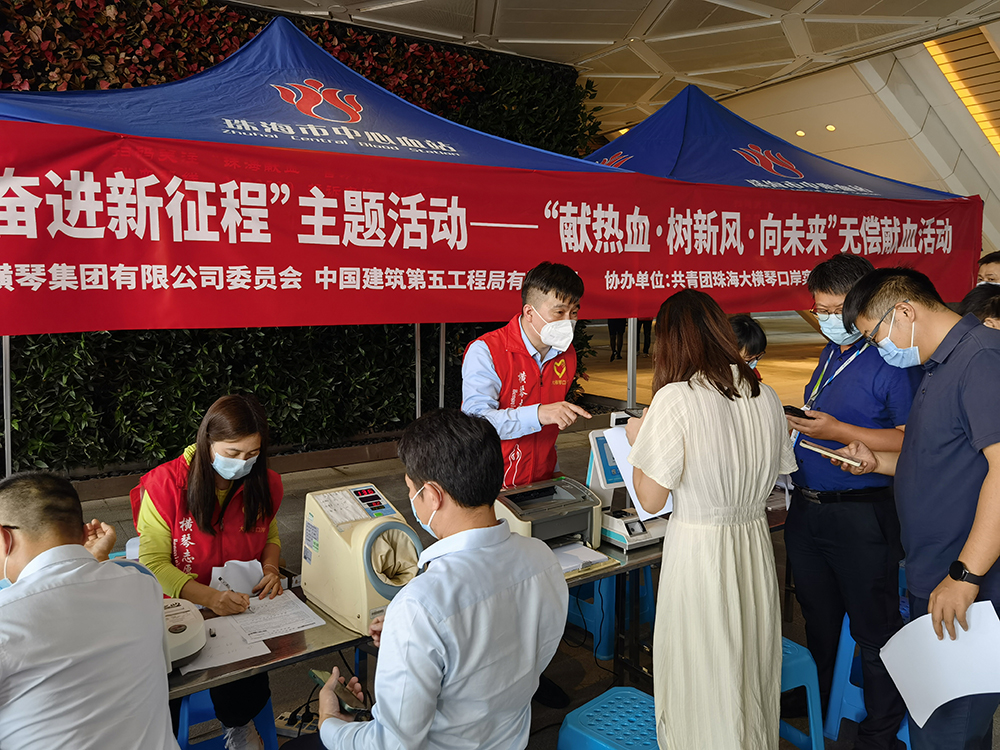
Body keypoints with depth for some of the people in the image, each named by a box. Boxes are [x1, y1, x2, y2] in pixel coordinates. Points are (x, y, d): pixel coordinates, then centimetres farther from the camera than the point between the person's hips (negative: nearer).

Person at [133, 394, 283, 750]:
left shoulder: (266, 484, -2)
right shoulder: (166, 484, -15)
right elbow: (153, 563, -13)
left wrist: (270, 567, -4)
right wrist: (210, 597, -27)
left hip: (247, 601, 3)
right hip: (183, 605, -3)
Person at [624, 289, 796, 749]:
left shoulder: (675, 399, -18)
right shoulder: (765, 395, 0)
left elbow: (651, 499, -15)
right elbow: (776, 473, 13)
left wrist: (638, 440, 0)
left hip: (699, 546, -6)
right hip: (755, 540, 6)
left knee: (700, 672, 11)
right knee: (751, 667, 22)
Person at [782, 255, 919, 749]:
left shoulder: (891, 360, -14)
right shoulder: (831, 353, 12)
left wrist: (839, 431, -24)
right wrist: (796, 426, 6)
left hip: (860, 515, -8)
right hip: (806, 508, 8)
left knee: (873, 628, 7)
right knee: (818, 616, 21)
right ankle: (815, 705, 40)